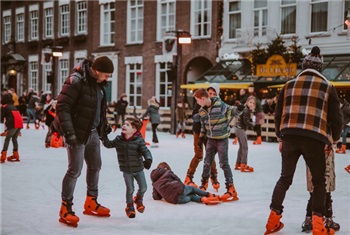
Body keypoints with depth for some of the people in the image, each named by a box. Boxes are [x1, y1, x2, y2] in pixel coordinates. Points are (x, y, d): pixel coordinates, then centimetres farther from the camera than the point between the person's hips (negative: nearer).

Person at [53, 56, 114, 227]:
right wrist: (68, 131, -27)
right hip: (77, 133, -9)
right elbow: (62, 107, -23)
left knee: (95, 166, 16)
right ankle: (65, 210, 6)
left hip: (92, 132, 9)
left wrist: (104, 124, 19)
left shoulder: (98, 83, 7)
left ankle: (91, 203, 31)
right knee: (75, 170, -7)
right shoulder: (76, 81, -20)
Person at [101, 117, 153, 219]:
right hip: (126, 171, 1)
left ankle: (138, 199, 38)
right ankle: (130, 207, 23)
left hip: (138, 169, -1)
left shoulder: (139, 140, -14)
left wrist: (148, 160, -37)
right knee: (130, 189, 1)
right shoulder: (119, 140, -4)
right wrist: (104, 138, -5)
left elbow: (145, 151, -20)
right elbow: (109, 144, 11)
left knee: (143, 187, 4)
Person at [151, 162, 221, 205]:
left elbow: (156, 197, 19)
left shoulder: (154, 183, 22)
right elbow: (178, 180, 13)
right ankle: (210, 195, 18)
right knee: (192, 188, 28)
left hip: (173, 200, 3)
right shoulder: (167, 172, 15)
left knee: (191, 196, 27)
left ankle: (202, 199, -1)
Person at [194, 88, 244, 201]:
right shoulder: (202, 110, 2)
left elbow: (232, 111, -7)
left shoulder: (220, 105, -17)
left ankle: (231, 189, -3)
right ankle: (204, 184, 35)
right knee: (207, 162, 15)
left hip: (222, 139, -6)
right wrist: (201, 137, 18)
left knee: (224, 163, -8)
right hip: (210, 140, 6)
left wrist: (239, 109, -28)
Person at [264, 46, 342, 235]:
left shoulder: (289, 85, 13)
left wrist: (280, 137, 25)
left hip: (290, 137, 3)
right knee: (319, 181, 11)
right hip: (314, 139, -2)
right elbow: (335, 117, 6)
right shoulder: (327, 87, 6)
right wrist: (334, 138, 22)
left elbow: (278, 114, 15)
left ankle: (274, 220, 14)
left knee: (285, 178, 15)